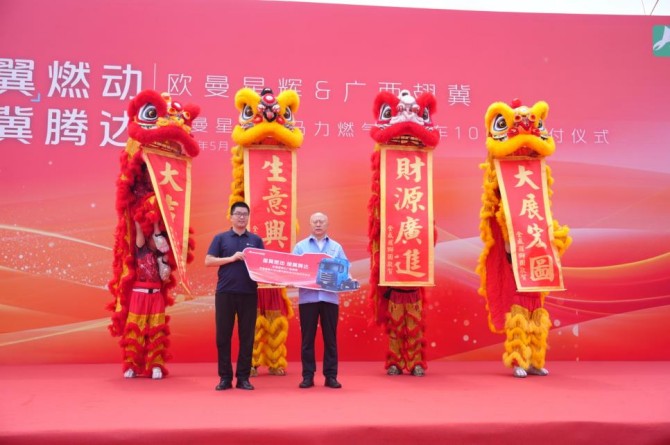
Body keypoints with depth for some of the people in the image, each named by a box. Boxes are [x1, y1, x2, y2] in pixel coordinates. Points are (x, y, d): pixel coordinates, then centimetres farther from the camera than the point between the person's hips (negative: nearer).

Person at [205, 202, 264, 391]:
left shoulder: (256, 240, 11)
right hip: (225, 292, -1)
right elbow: (208, 261, 0)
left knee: (247, 336, 3)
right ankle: (225, 377, 12)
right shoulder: (220, 238, 7)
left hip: (249, 293, 1)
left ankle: (243, 377, 12)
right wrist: (231, 258, -11)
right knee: (223, 335, 3)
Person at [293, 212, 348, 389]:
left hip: (330, 297, 1)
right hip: (307, 297, -1)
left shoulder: (336, 247, 12)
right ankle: (308, 375, 12)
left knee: (330, 337, 4)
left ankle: (331, 375, 12)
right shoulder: (300, 246, 9)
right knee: (307, 337, 3)